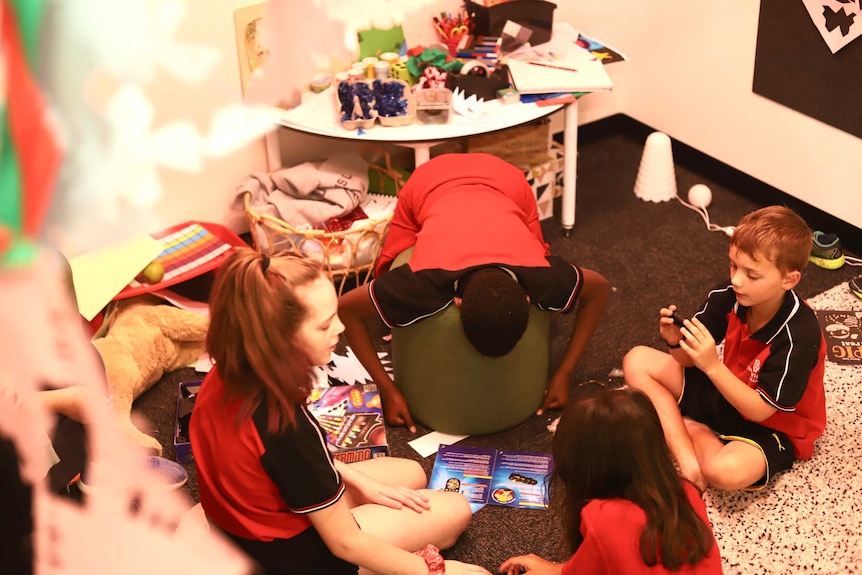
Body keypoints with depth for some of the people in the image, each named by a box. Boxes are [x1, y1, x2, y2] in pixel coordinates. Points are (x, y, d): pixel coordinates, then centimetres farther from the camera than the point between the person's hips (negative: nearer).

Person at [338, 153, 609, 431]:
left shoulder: (540, 278, -38)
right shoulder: (427, 282, -42)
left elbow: (599, 288, -16)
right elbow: (346, 308, -27)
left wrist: (563, 374, -15)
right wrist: (388, 390, -24)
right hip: (429, 183, -1)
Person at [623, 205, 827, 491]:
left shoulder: (799, 335, -29)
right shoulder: (729, 296, -15)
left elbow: (759, 410, -27)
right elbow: (688, 359, -5)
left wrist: (712, 365, -37)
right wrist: (677, 339, -28)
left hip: (772, 427, -7)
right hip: (727, 392, 7)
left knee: (726, 470, -39)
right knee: (637, 361, -3)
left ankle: (694, 432, -2)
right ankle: (688, 460, -15)